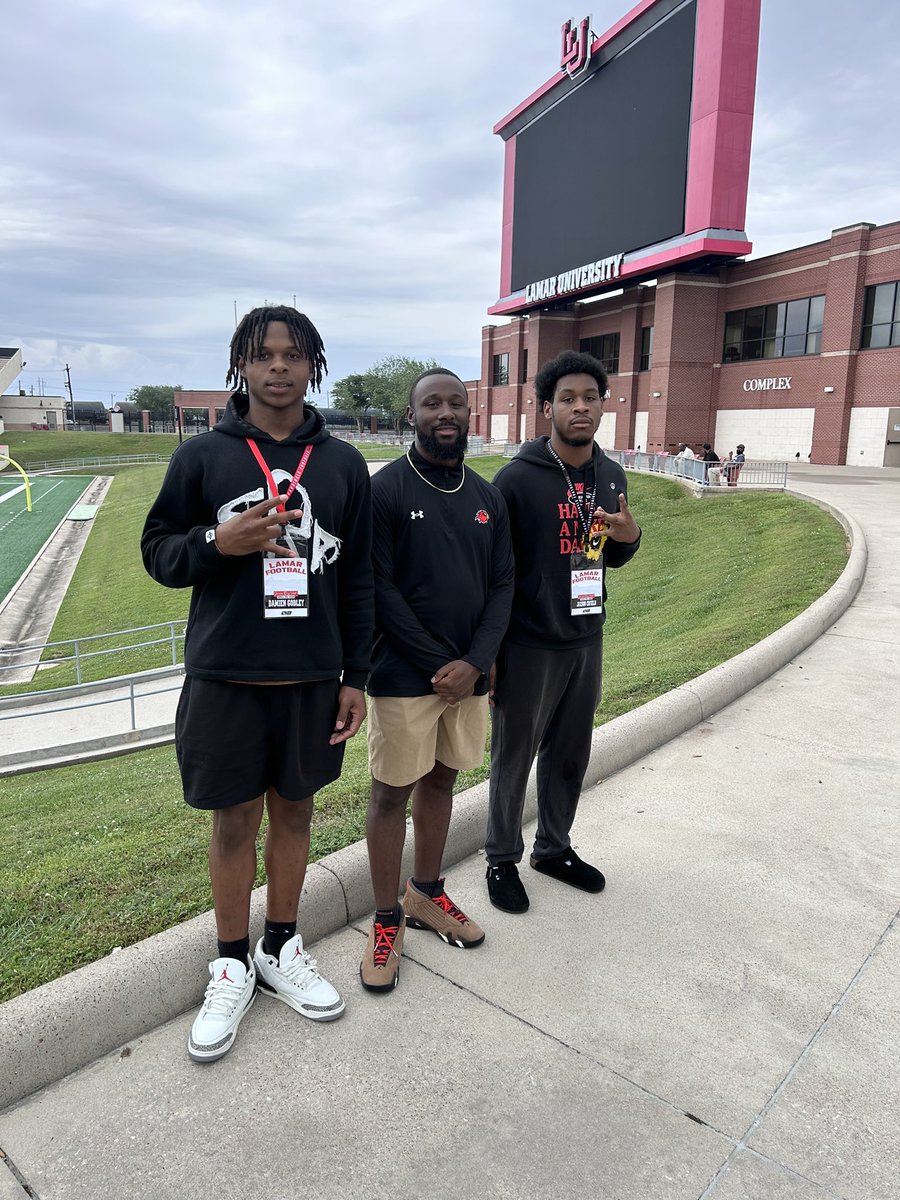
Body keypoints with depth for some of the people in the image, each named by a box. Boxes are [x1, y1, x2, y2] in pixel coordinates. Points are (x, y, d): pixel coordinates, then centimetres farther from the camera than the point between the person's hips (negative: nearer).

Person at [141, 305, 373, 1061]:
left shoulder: (344, 464, 4)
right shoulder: (202, 456, -1)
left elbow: (358, 577, 5)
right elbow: (158, 552, 3)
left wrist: (356, 676, 3)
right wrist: (217, 542, -19)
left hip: (313, 680, 2)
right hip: (226, 678, -1)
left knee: (295, 811, 14)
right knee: (236, 821, 10)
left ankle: (282, 950, 34)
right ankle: (232, 967, 30)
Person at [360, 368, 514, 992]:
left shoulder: (487, 497, 7)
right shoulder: (386, 490, -9)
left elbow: (502, 586, 5)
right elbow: (380, 590, -13)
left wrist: (475, 663, -9)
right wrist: (438, 664, -13)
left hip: (469, 674, 5)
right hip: (405, 675, -5)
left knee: (441, 781, 17)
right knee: (392, 792, 5)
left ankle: (426, 894, 35)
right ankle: (388, 919, 21)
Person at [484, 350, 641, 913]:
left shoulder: (612, 476, 6)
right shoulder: (518, 477, -12)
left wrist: (629, 537, -7)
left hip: (587, 640, 6)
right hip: (529, 645, -5)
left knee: (571, 755, 18)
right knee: (514, 757, 9)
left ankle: (554, 847, 38)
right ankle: (503, 860, 28)